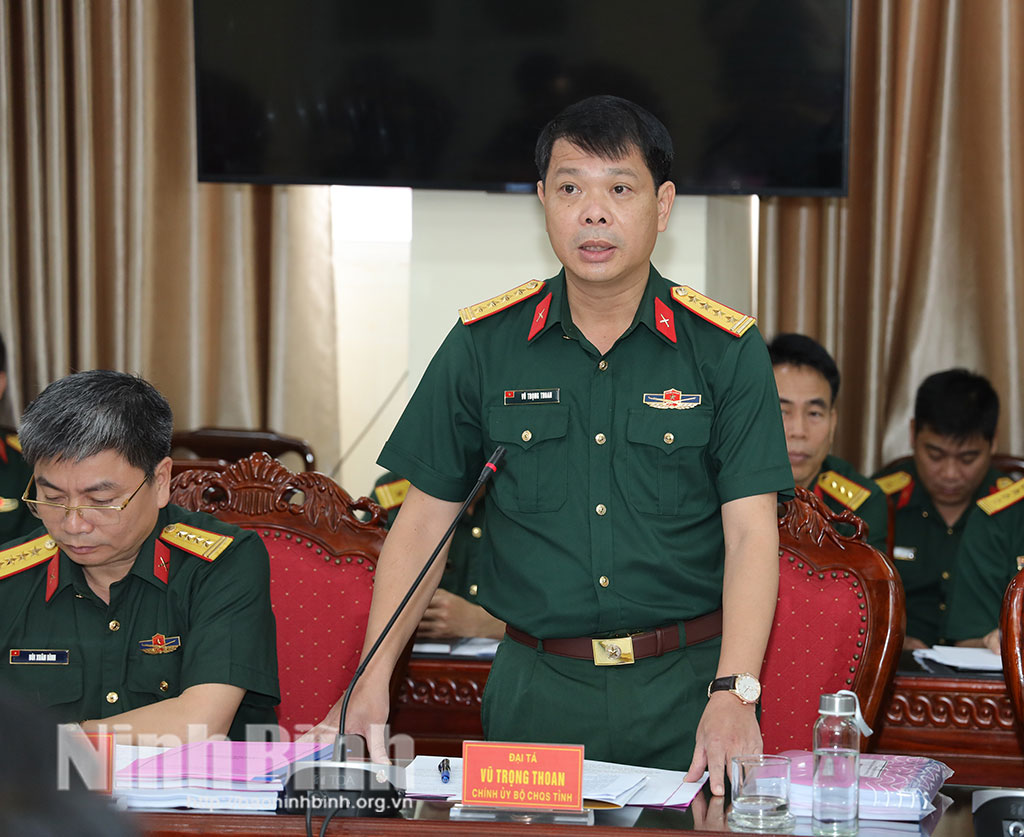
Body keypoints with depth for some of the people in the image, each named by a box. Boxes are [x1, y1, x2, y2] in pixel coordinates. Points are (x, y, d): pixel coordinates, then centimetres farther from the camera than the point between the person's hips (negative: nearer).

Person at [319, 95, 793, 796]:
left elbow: (751, 532, -9)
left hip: (685, 685, -1)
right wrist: (372, 683, -4)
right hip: (536, 686, 1)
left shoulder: (728, 350, -3)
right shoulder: (483, 345, 2)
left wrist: (734, 692, -22)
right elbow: (425, 520, 5)